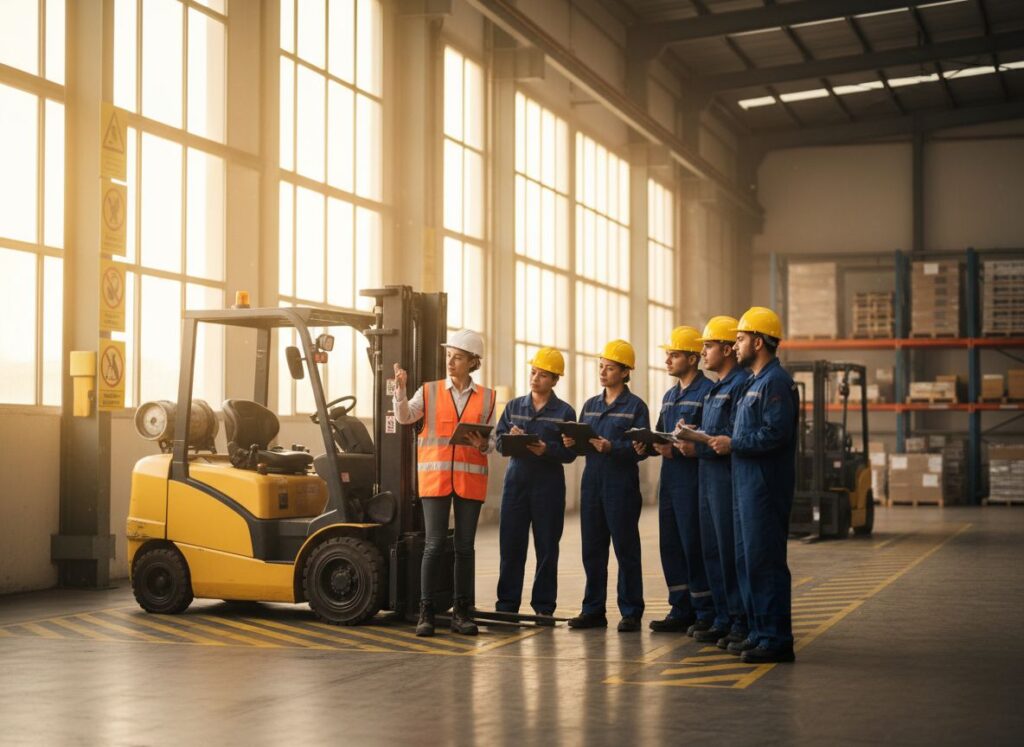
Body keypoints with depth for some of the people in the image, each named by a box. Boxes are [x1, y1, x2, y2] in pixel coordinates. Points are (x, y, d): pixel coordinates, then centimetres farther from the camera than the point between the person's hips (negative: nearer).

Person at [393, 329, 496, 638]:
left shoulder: (487, 398, 8)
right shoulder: (430, 391, 6)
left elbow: (492, 441, 10)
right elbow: (405, 417, -9)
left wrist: (482, 445, -12)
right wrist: (400, 390, -24)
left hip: (470, 479, 1)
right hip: (435, 476, -1)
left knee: (465, 546, 5)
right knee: (434, 544, -6)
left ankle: (461, 612, 12)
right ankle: (426, 612, -1)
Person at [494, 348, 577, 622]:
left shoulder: (565, 412, 2)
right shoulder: (514, 407, 12)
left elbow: (570, 453, -4)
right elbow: (498, 441, 8)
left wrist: (547, 449, -21)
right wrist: (510, 438, -13)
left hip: (549, 484, -2)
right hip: (516, 480, 2)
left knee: (547, 547, 3)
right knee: (511, 545, 1)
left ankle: (544, 606, 11)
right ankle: (507, 604, 9)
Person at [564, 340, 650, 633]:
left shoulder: (635, 406, -2)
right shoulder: (590, 405, 16)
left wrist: (612, 447, -24)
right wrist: (572, 442, -5)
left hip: (622, 485, -6)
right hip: (592, 483, 6)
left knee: (626, 549, -1)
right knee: (592, 549, 7)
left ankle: (631, 613, 4)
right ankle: (593, 610, 14)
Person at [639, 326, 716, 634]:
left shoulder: (708, 392, -9)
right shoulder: (669, 396, 19)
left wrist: (690, 449, -26)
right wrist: (647, 445, 1)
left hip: (693, 480, -9)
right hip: (669, 480, 9)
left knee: (694, 547, -5)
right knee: (670, 546, 10)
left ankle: (706, 614, 3)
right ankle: (681, 611, 17)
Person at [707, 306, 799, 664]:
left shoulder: (775, 382, -13)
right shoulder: (754, 383, 20)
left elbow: (776, 433, -23)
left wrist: (733, 444, -15)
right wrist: (727, 443, 8)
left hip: (766, 487, -11)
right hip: (747, 485, 11)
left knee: (764, 561, -8)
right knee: (747, 560, 14)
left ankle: (777, 640, -4)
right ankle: (759, 633, 21)